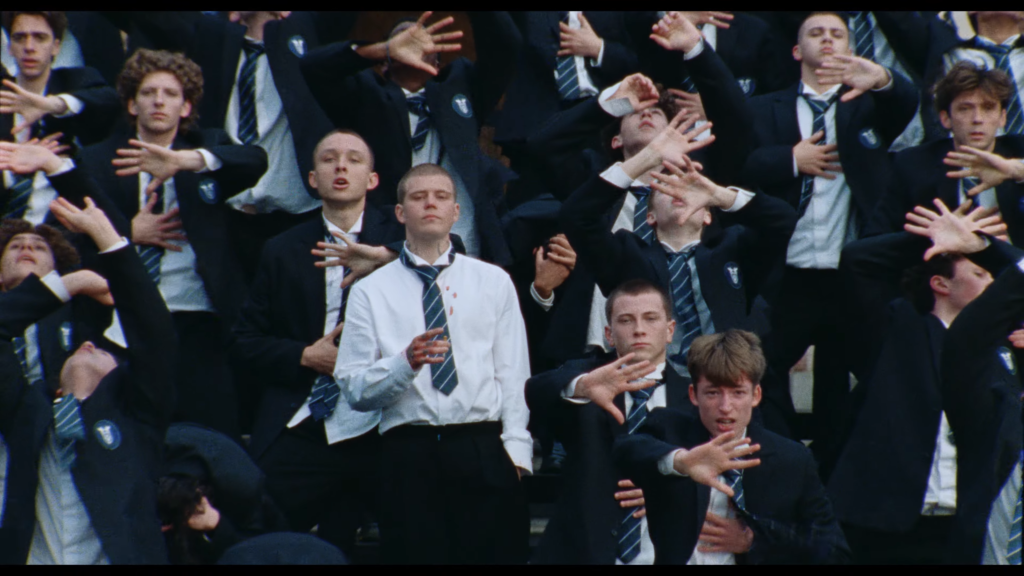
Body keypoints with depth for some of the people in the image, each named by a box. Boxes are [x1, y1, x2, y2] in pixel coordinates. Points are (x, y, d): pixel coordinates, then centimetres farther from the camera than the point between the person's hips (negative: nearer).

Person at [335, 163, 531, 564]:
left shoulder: (494, 282, 15)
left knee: (496, 554, -9)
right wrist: (406, 362, -15)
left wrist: (516, 449, -3)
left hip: (484, 451, 1)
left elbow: (514, 376, 9)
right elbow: (353, 388, 3)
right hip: (409, 455, -1)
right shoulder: (371, 292, 11)